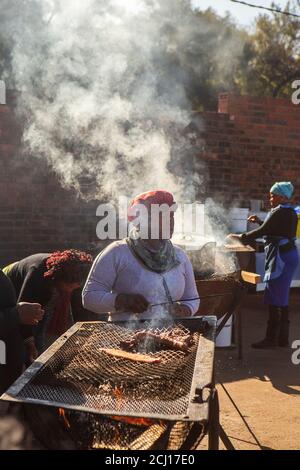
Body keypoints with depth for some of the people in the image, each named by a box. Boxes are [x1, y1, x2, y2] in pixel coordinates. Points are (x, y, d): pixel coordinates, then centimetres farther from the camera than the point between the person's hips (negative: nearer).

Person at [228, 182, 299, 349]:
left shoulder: (280, 212, -16)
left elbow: (262, 232, -17)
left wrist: (241, 237, -9)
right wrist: (260, 221, 16)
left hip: (281, 257, -10)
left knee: (275, 299, -4)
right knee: (282, 298, 14)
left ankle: (271, 339, 1)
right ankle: (283, 338, 19)